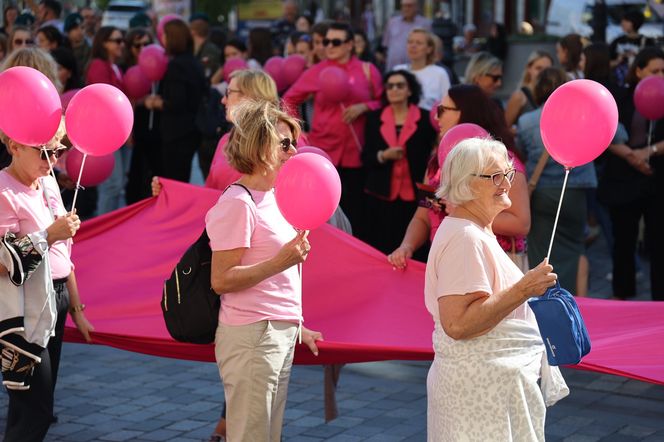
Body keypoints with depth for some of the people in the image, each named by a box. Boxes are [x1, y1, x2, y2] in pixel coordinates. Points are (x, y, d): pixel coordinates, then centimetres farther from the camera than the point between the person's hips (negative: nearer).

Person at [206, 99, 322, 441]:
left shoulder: (273, 197, 12)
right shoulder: (237, 203, -14)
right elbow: (221, 280, -18)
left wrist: (295, 325, 23)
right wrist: (280, 262, -26)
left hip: (281, 334, 9)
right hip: (250, 336, -9)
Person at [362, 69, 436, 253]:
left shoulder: (425, 119, 1)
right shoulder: (374, 118, 9)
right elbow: (365, 158, 8)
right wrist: (383, 156, -11)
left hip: (414, 194, -2)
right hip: (381, 194, 2)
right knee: (381, 248, 0)